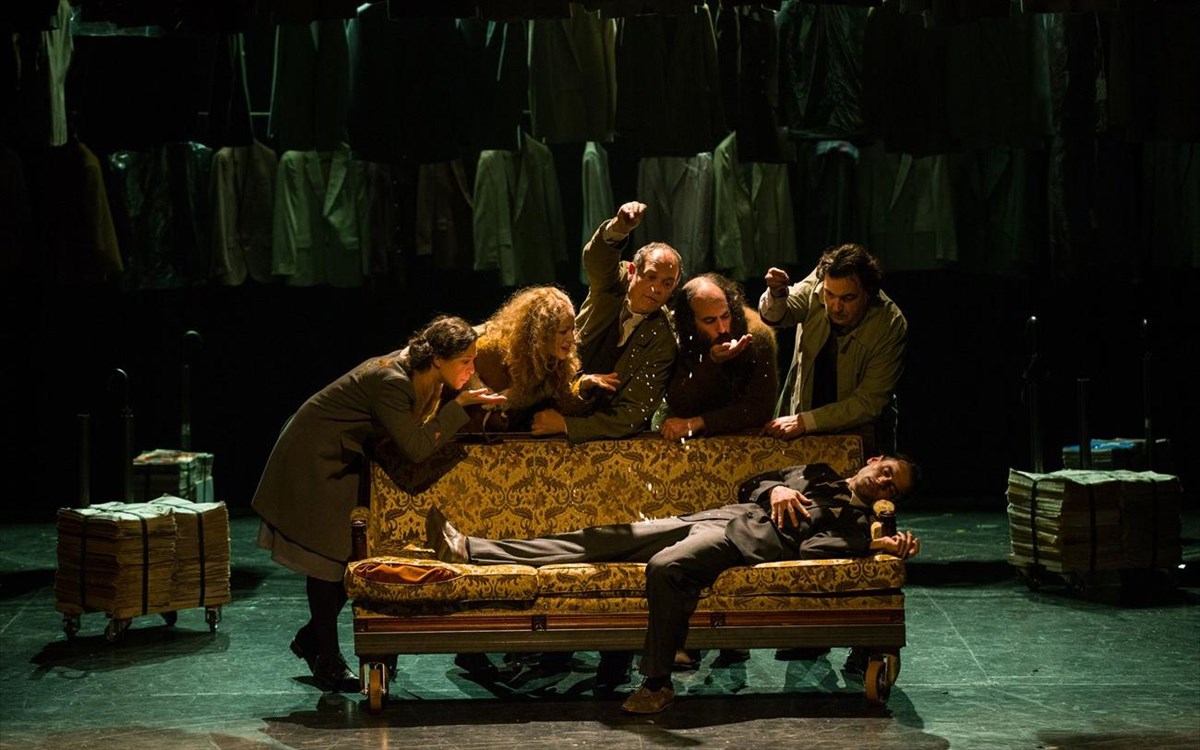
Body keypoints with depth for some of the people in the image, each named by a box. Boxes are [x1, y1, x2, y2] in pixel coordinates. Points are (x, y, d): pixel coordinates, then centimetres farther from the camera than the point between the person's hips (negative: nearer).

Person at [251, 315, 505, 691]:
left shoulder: (420, 377, -4)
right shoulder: (391, 381, -31)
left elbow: (424, 433, 0)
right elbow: (416, 448, -32)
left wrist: (471, 407, -14)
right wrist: (460, 404, -30)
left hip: (344, 465, 9)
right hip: (313, 464, -9)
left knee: (356, 555, 8)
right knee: (327, 560, -3)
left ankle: (311, 638, 26)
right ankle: (327, 661, 7)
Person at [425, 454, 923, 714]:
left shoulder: (860, 522, 14)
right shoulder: (816, 474, 32)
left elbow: (814, 547, -6)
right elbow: (749, 486, 26)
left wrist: (881, 545, -15)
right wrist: (776, 487, 6)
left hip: (753, 538, -6)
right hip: (708, 517, 6)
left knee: (667, 566, -37)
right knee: (601, 541, -5)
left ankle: (657, 683, -27)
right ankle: (470, 550, -9)